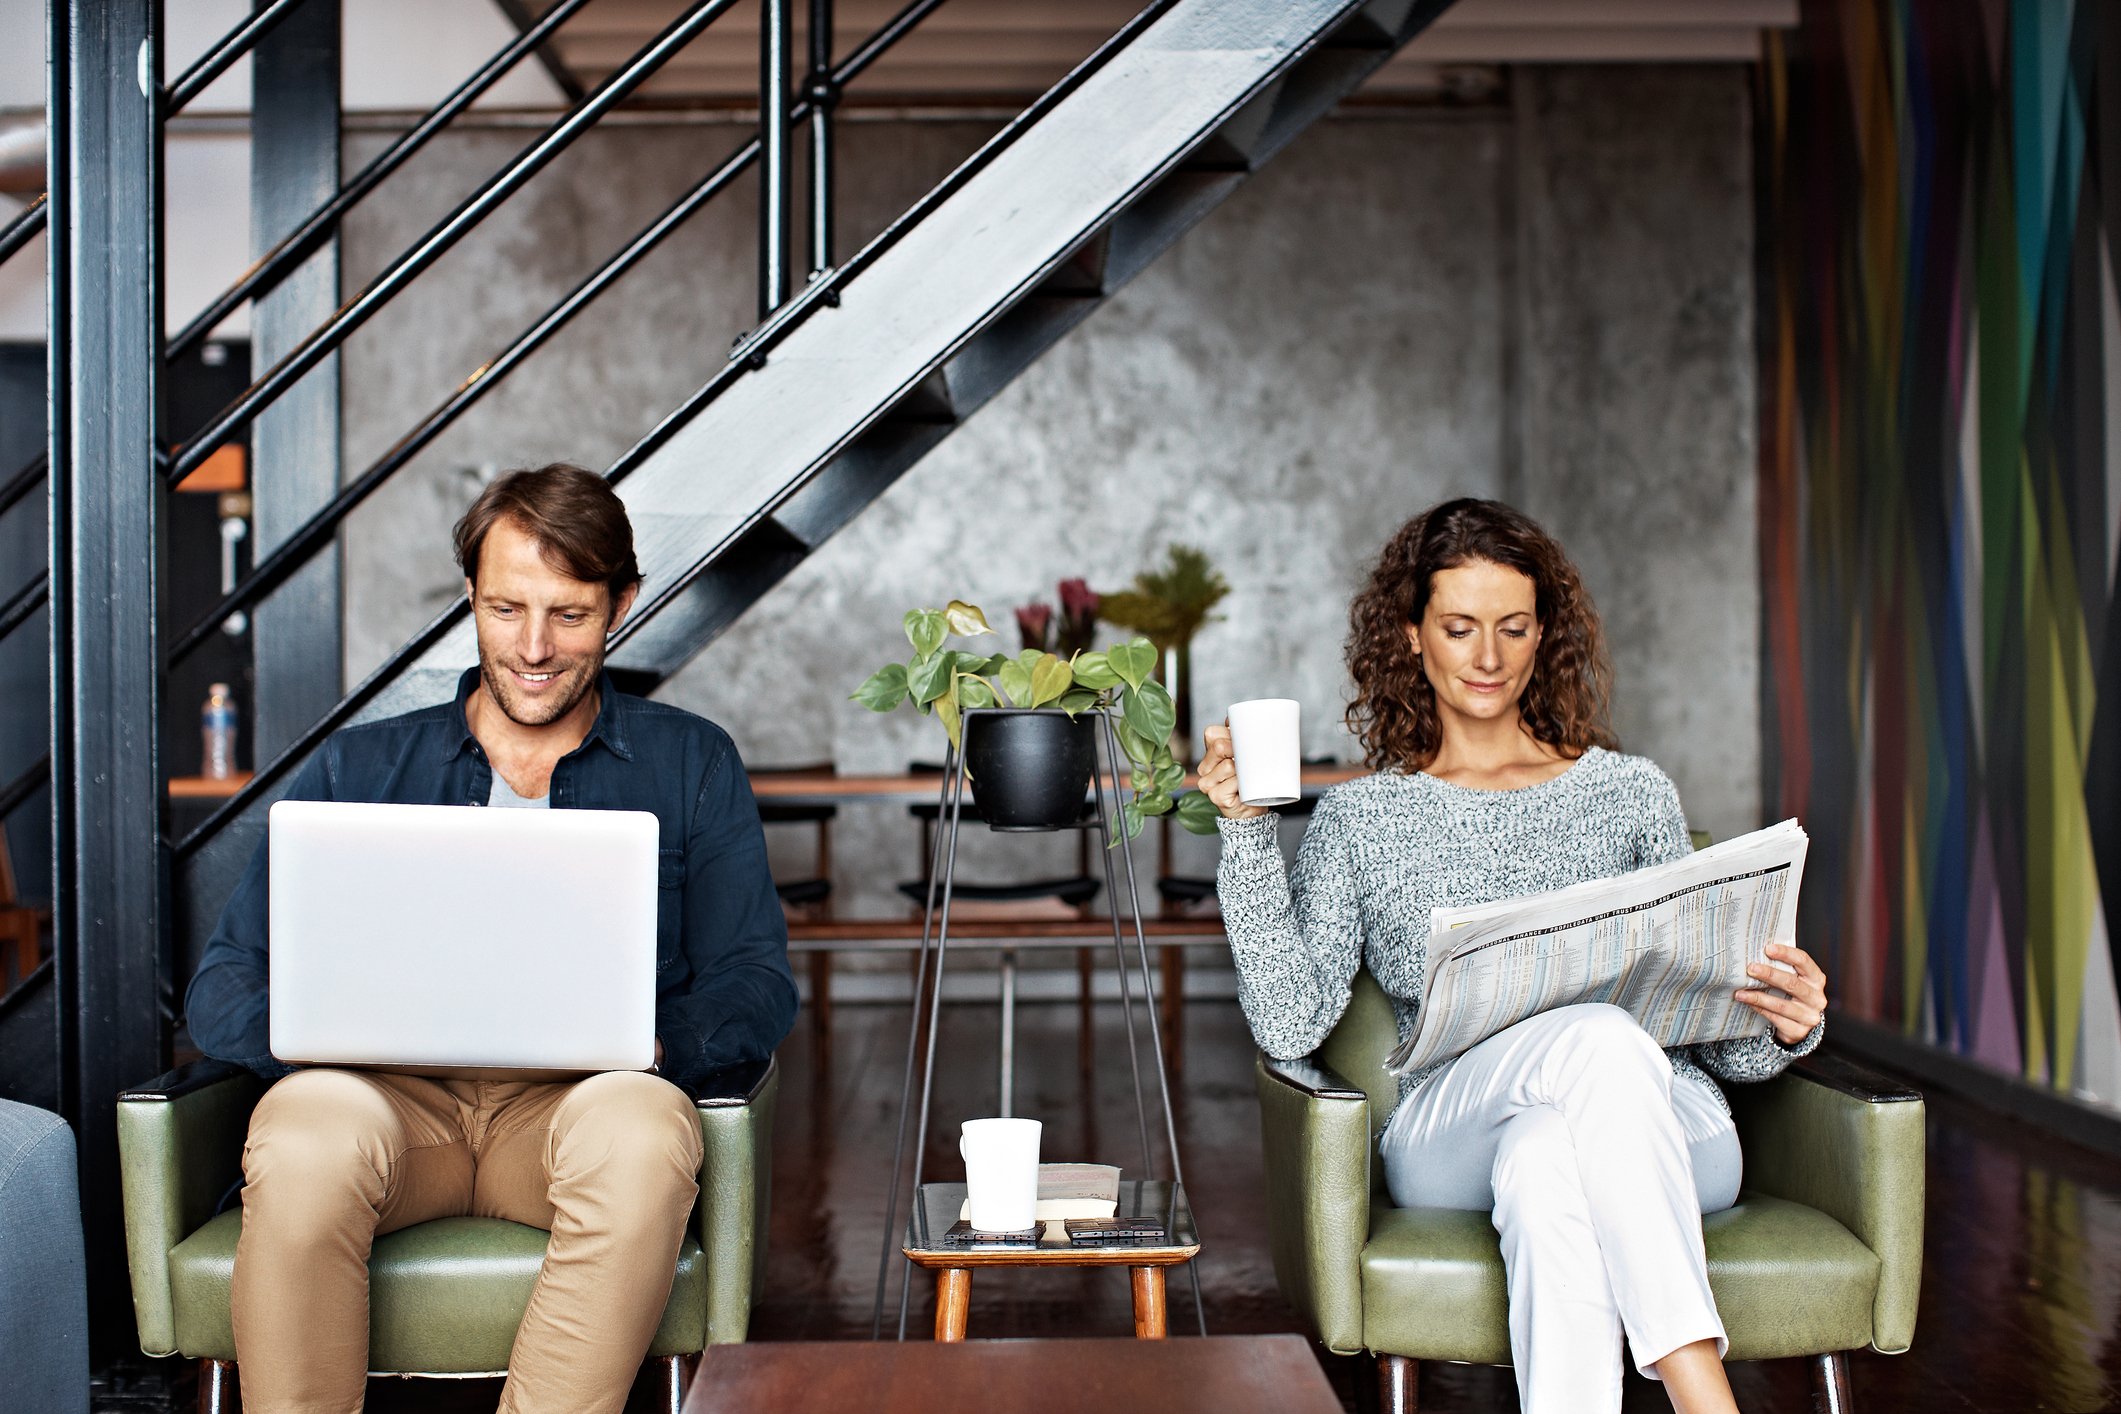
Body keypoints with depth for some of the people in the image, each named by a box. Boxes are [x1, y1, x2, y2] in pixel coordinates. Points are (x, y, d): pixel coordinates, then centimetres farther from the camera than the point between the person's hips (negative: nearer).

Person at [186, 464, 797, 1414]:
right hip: (390, 1096, 1)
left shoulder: (690, 764, 18)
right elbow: (223, 986, 12)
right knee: (308, 1125, -34)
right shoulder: (360, 767, 20)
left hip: (580, 1102, 0)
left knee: (640, 1126, -36)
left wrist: (650, 1043, -15)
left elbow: (754, 979, 9)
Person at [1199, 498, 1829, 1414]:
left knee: (1546, 1159, -37)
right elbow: (1290, 1025, 2)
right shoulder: (1361, 818, 17)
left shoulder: (1631, 794, 20)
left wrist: (1780, 1026, -6)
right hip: (1451, 1129, -1)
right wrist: (1247, 837, -4)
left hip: (1658, 1132, 1)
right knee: (1600, 1037, -35)